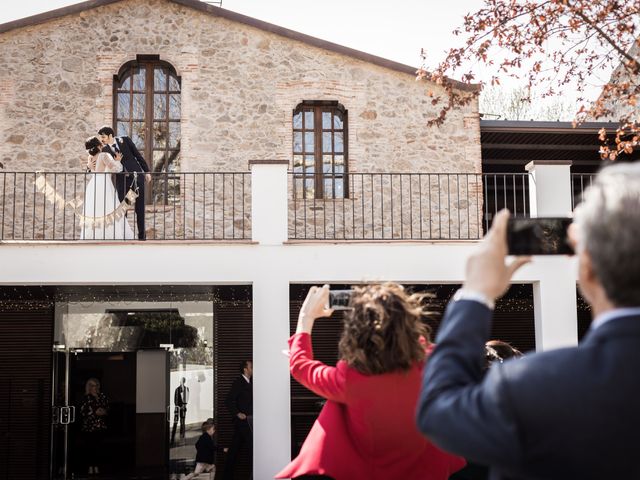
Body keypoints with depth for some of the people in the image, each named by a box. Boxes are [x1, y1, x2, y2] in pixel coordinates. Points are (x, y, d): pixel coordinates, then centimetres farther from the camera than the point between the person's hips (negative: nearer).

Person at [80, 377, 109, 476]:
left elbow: (107, 409, 13)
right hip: (88, 426, -2)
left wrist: (104, 412, -8)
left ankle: (97, 467, 7)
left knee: (98, 447, 0)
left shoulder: (103, 396, 10)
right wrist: (95, 413, -13)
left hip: (101, 426, 2)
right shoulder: (86, 398, -1)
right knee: (89, 447, -2)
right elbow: (83, 412, -9)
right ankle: (90, 467, 7)